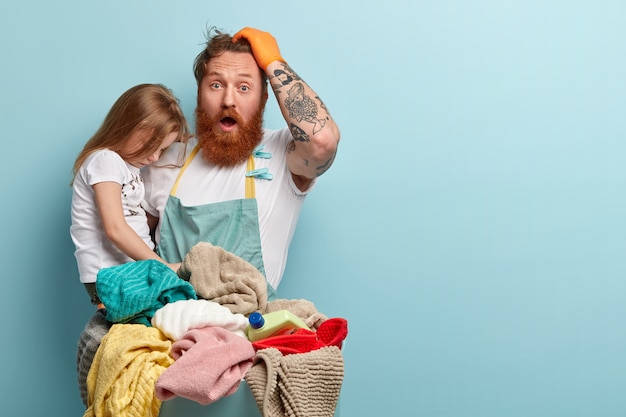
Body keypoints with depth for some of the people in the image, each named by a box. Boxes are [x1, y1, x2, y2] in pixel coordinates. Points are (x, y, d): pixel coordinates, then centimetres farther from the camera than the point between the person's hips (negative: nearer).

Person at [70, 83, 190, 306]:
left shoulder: (131, 163, 19)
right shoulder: (106, 160, -9)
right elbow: (115, 229, -18)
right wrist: (162, 265, -18)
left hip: (138, 267, 9)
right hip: (108, 276, -9)